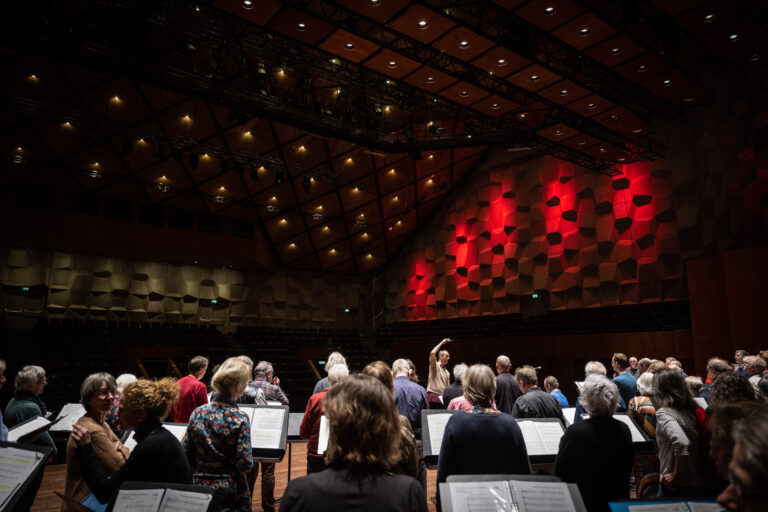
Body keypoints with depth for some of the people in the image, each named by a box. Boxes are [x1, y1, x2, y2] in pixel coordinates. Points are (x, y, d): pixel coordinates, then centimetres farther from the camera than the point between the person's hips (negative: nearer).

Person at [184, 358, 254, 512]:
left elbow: (186, 456, 1)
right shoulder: (240, 418, -18)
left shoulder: (197, 413, -6)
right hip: (230, 494, -4)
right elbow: (245, 466, -19)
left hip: (199, 487, 4)